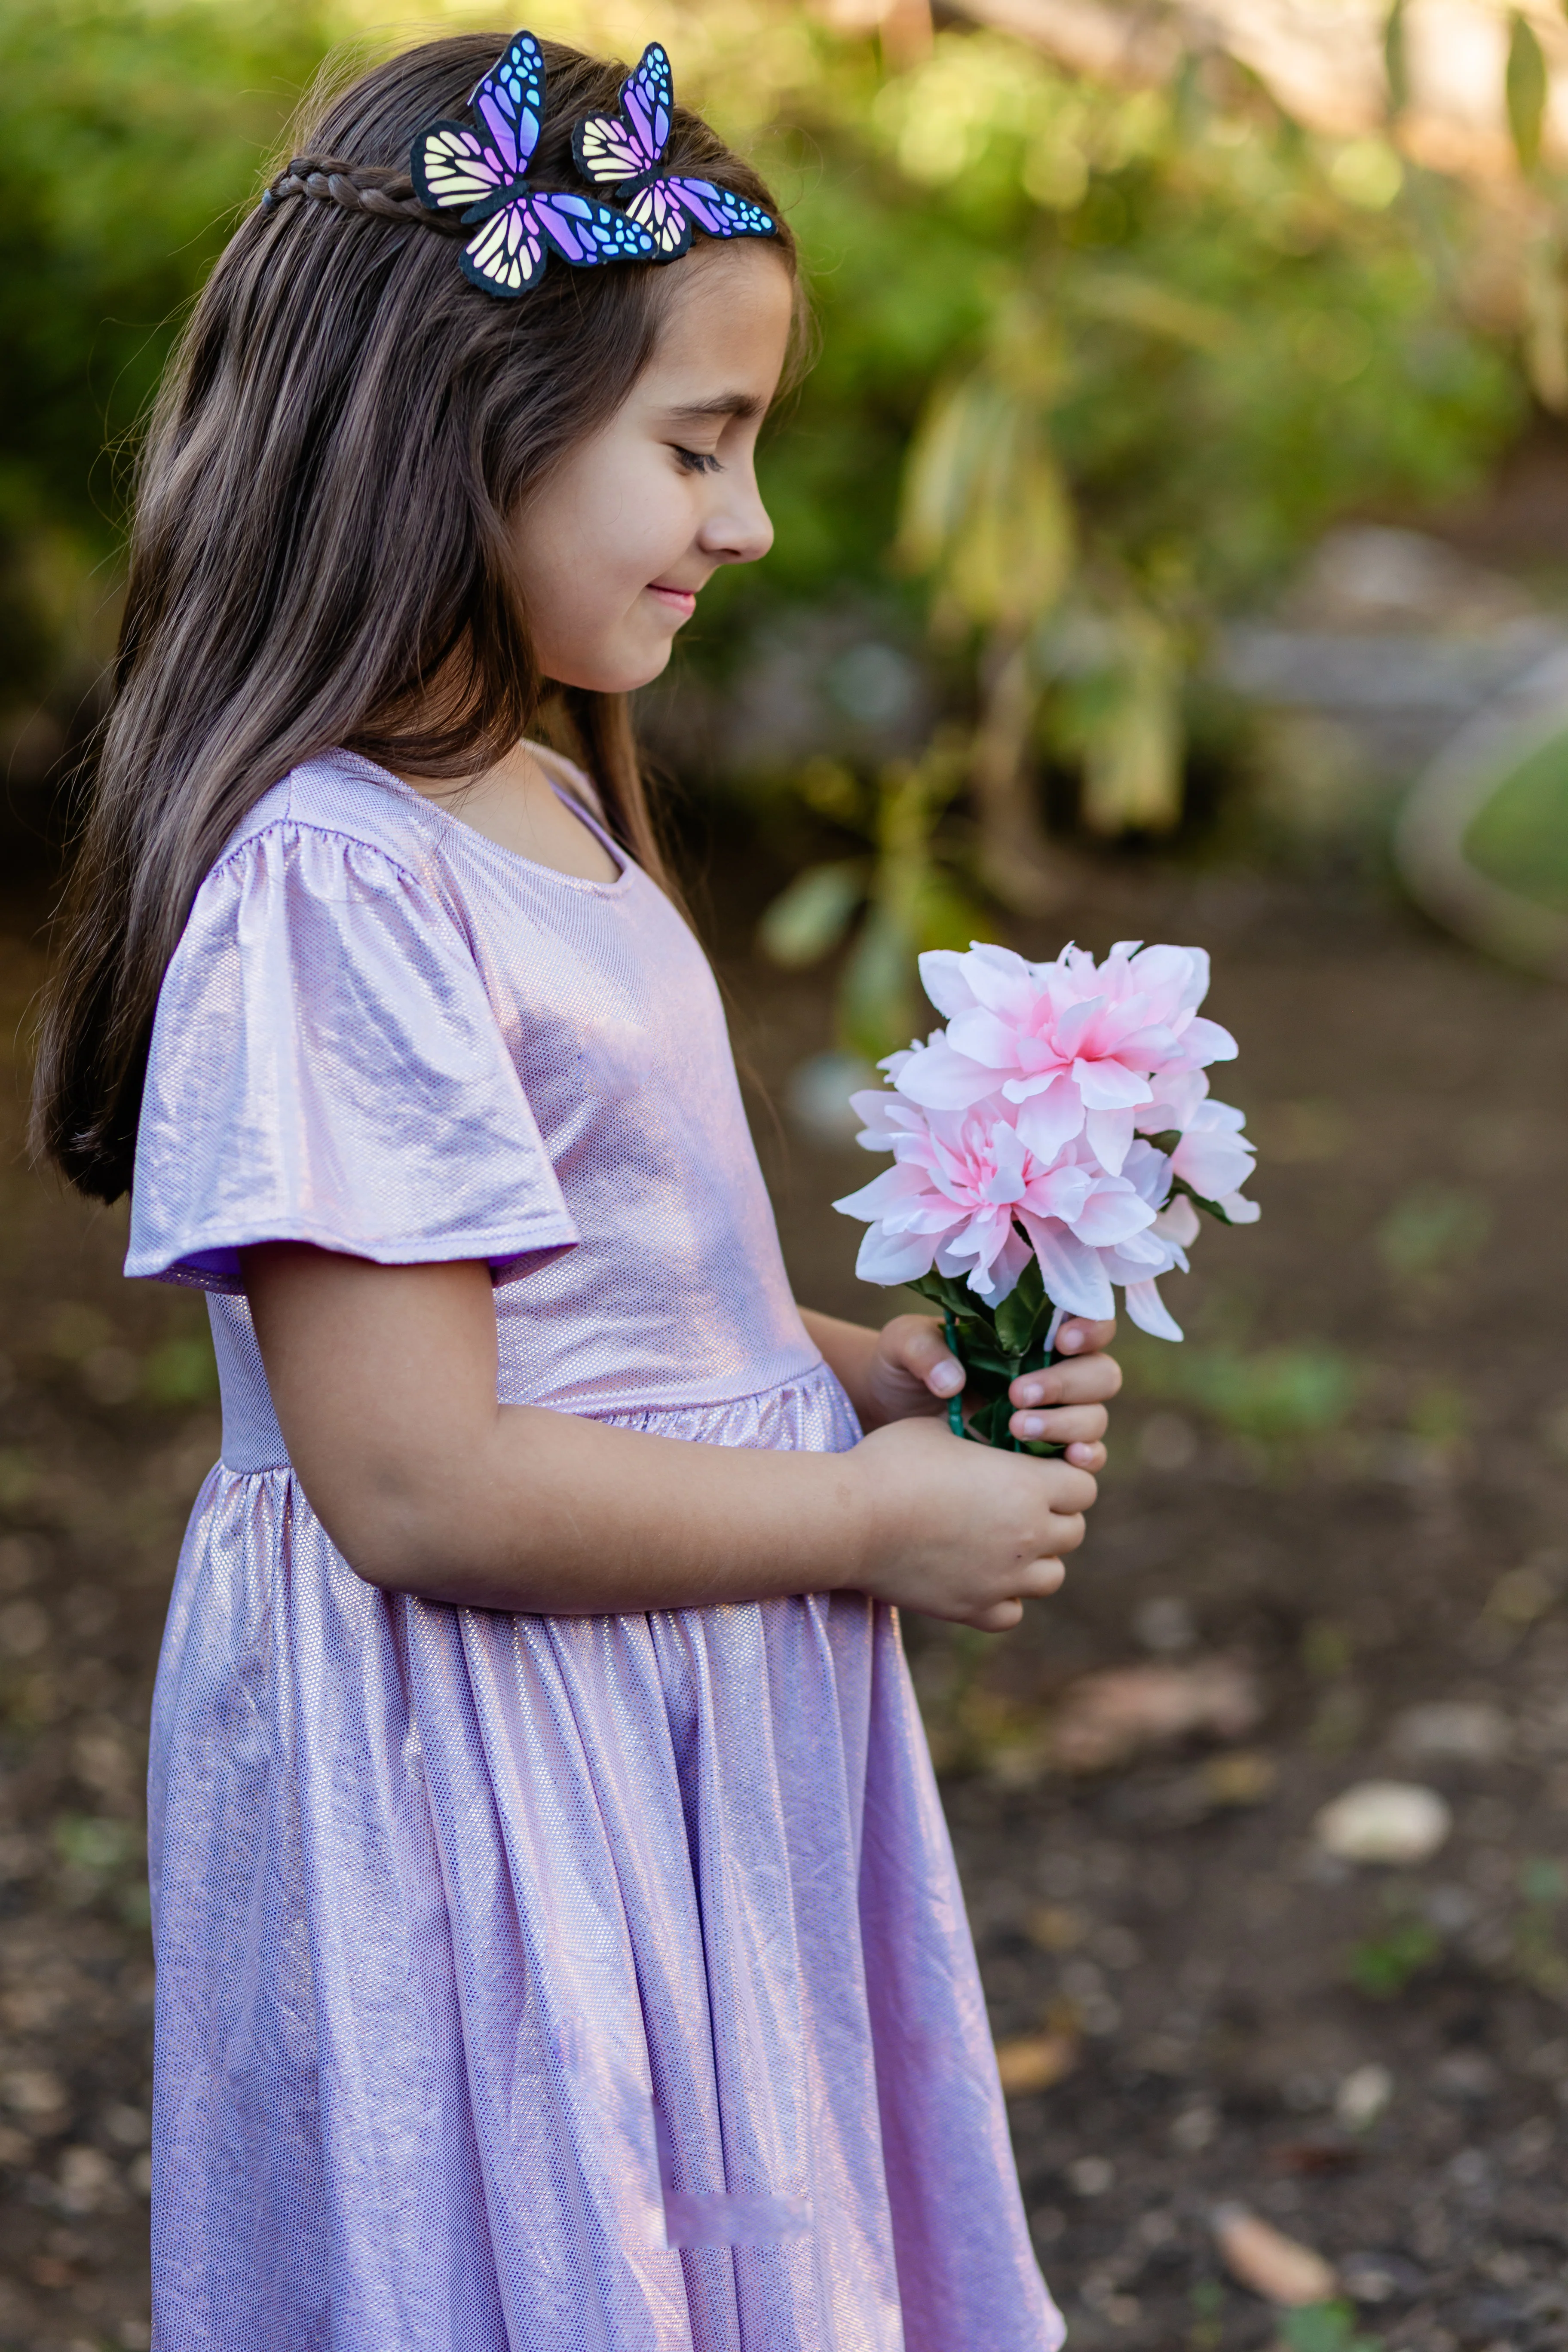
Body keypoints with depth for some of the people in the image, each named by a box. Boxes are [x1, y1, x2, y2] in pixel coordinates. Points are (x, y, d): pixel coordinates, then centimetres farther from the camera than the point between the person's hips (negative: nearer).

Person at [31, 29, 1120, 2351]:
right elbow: (421, 1482, -26)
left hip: (700, 1749, 10)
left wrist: (875, 1368, 2)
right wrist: (873, 1514, -17)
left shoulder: (547, 805, 8)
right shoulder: (328, 888, -23)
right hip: (480, 1794, -9)